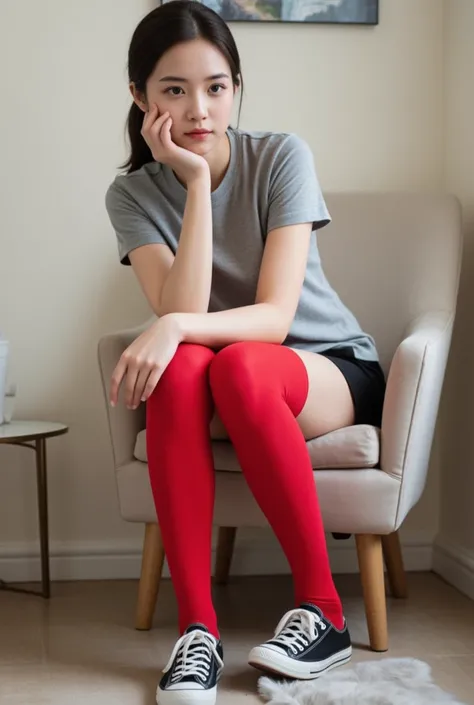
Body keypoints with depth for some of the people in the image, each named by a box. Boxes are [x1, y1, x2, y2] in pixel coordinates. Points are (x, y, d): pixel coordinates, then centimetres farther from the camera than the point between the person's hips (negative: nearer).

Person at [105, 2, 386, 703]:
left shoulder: (282, 157, -13)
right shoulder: (133, 194, -5)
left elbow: (276, 315, -21)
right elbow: (183, 314, -21)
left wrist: (175, 326, -38)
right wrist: (197, 182, -24)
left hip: (335, 369, -2)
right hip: (230, 391, 2)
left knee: (239, 364, -36)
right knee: (180, 369, -33)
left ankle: (323, 610, -24)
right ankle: (197, 627, -30)